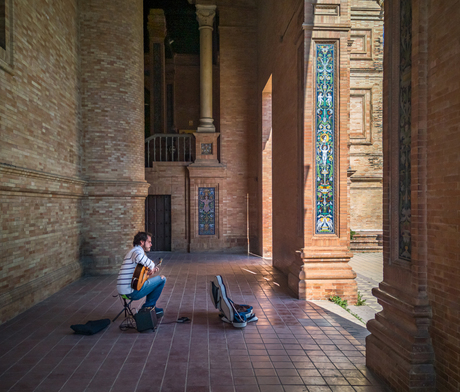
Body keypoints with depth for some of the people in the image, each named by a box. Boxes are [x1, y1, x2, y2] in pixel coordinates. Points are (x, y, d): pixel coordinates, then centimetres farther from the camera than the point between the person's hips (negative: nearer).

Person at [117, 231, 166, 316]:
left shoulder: (133, 251, 22)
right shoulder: (137, 250, -11)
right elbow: (140, 257, -38)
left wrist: (152, 269, 14)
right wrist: (152, 267, -20)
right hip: (132, 291, -11)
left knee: (151, 281, 32)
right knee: (162, 279, -4)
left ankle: (151, 308, 29)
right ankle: (148, 306, 6)